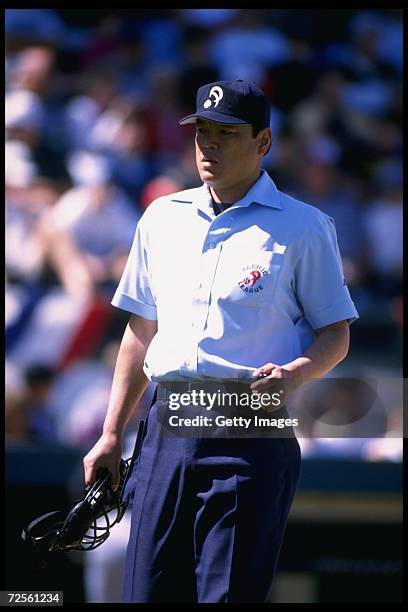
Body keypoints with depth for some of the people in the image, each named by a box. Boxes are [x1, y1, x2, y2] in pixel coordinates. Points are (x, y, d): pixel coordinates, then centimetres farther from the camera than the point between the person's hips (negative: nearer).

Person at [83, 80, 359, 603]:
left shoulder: (303, 228, 1)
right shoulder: (162, 217, 15)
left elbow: (336, 335, 3)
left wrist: (293, 374, -19)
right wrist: (111, 435, 16)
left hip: (252, 439, -4)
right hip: (167, 430, 5)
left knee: (229, 594, -8)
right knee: (145, 593, 1)